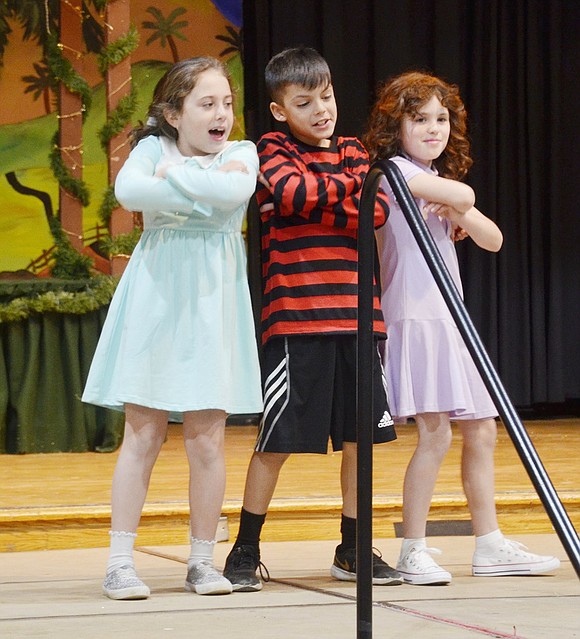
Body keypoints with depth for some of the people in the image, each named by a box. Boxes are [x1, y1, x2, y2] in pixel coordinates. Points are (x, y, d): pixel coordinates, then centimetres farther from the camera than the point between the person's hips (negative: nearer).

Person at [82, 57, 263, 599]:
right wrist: (201, 198, -19)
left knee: (207, 440, 2)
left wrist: (172, 175, -12)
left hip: (211, 305, 1)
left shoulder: (240, 153, 6)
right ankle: (120, 563, 2)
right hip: (155, 297, -1)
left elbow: (235, 191, -18)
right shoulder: (153, 148, 3)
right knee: (142, 436, -1)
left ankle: (202, 561, 12)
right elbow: (128, 189, -19)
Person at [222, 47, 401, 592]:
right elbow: (291, 191, -19)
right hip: (294, 317, -5)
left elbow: (376, 213, 0)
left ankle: (354, 551, 20)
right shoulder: (274, 151, 2)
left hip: (355, 316, 5)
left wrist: (318, 201, -11)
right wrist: (348, 183, -5)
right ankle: (245, 551, 8)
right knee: (277, 439, -3)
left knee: (359, 436, 8)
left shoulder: (354, 153, 15)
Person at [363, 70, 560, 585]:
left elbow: (492, 238, 12)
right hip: (415, 316, -9)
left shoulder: (438, 180, 20)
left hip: (449, 319, 9)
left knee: (481, 431, 10)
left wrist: (458, 213, -5)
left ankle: (490, 546, 17)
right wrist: (457, 201, 3)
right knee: (435, 434, -14)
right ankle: (414, 552, -8)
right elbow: (464, 193, -20)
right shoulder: (396, 171, -7)